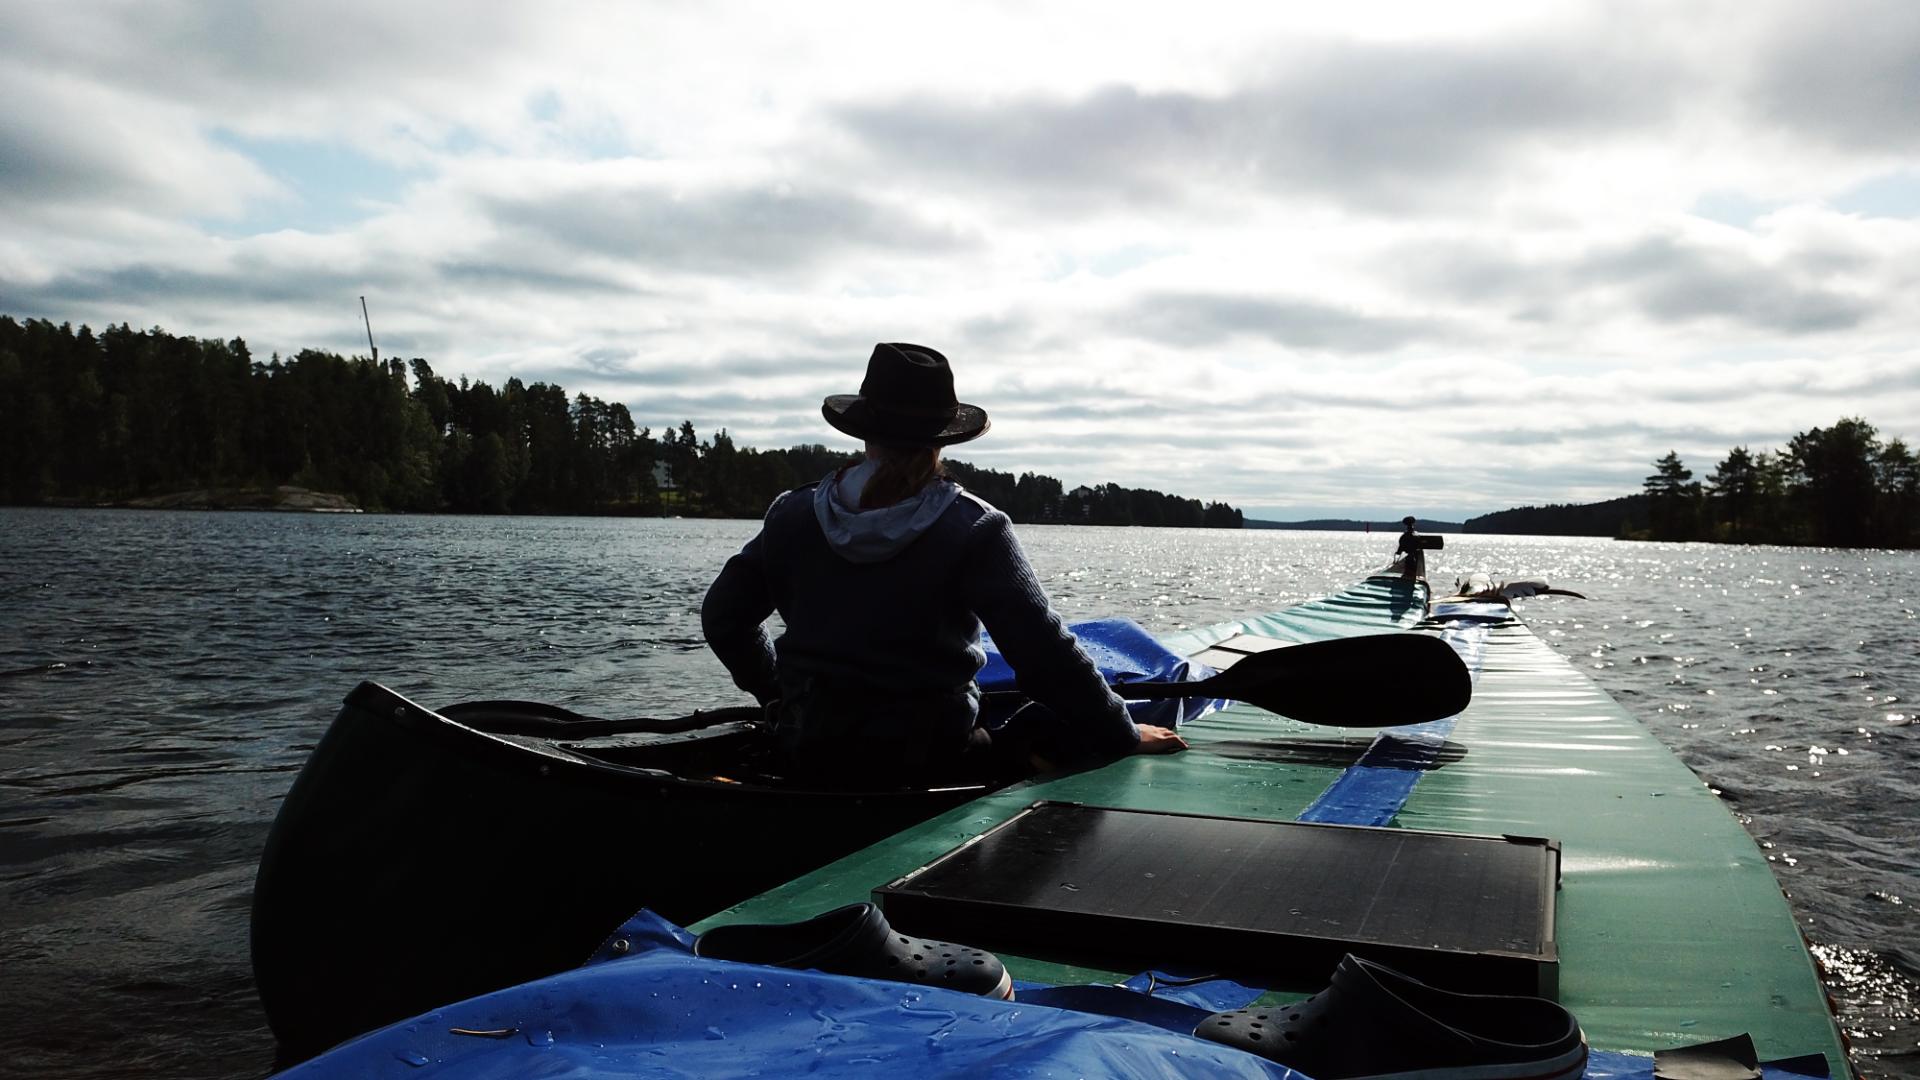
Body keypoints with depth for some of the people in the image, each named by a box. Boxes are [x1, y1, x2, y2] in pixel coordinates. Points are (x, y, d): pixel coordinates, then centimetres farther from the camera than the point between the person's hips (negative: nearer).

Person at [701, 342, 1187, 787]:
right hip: (926, 761, -5)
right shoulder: (974, 529, -11)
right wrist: (1123, 735, -2)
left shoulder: (794, 514, 0)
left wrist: (775, 689, 26)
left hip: (806, 753, 5)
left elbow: (723, 616, 10)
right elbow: (1042, 650, -13)